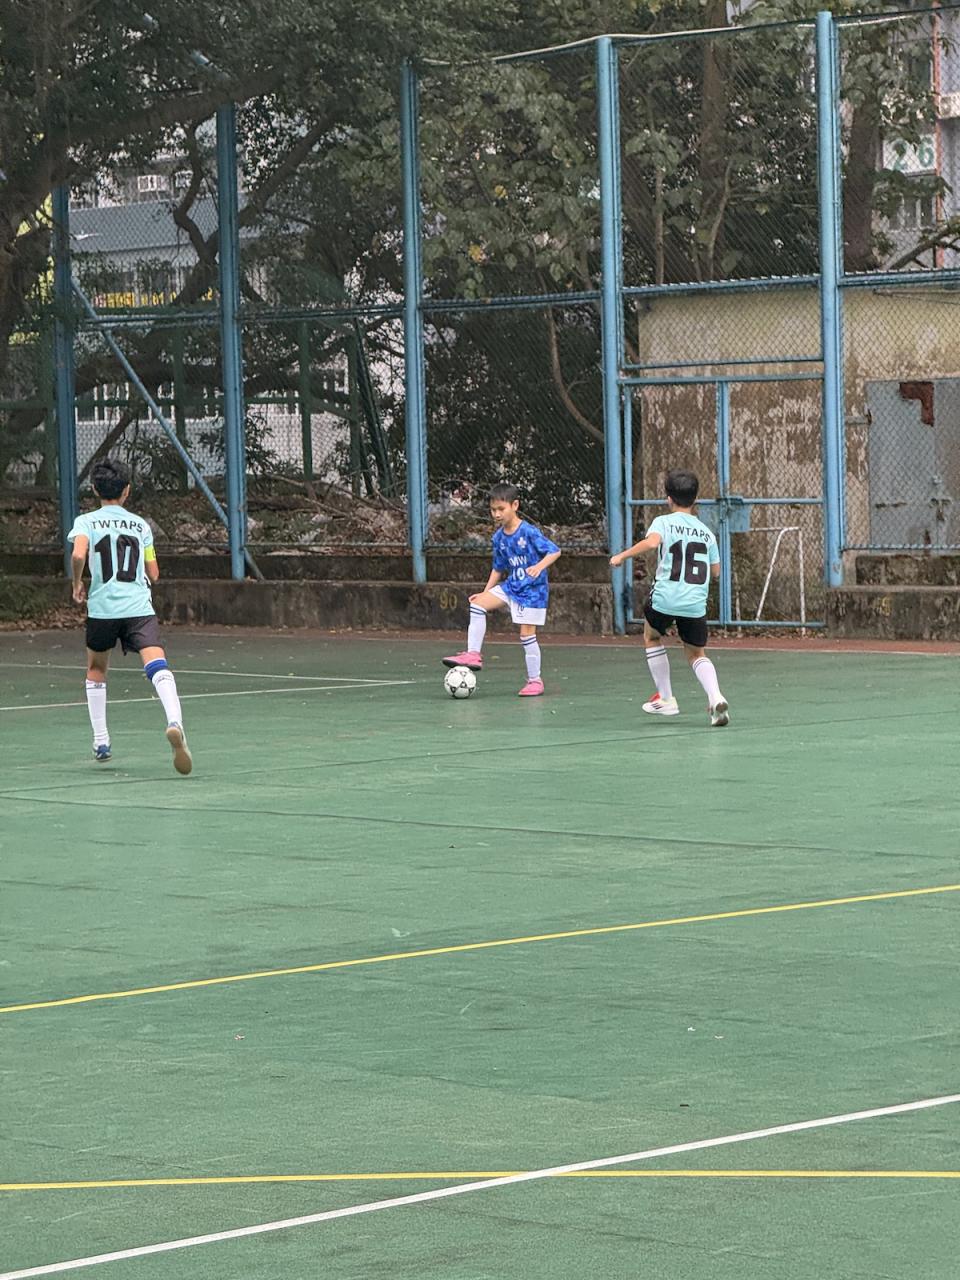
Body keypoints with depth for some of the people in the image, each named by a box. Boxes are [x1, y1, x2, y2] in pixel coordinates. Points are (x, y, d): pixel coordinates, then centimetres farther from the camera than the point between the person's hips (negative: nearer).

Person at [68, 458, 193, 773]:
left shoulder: (87, 521, 5)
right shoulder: (141, 525, 14)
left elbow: (78, 555, -14)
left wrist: (77, 585, 3)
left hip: (102, 608, 0)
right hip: (139, 608, 0)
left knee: (96, 670, 24)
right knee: (158, 668, -17)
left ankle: (101, 741, 25)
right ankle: (174, 722, -44)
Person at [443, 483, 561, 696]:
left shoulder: (529, 532, -15)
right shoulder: (499, 538, 5)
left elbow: (554, 551, -15)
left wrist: (539, 567, -32)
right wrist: (485, 592, 10)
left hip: (532, 589, -6)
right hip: (511, 585, 6)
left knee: (527, 634, -6)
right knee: (477, 604, -11)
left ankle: (535, 680, 7)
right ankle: (473, 655, -12)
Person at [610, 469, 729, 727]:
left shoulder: (663, 522, 1)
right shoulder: (706, 532, 14)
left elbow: (652, 541, -21)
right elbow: (715, 571, 19)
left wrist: (623, 555, -12)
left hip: (665, 599, -3)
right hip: (696, 604, 3)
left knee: (652, 636, 26)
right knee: (697, 654, 16)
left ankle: (666, 699, 24)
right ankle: (715, 697, -12)